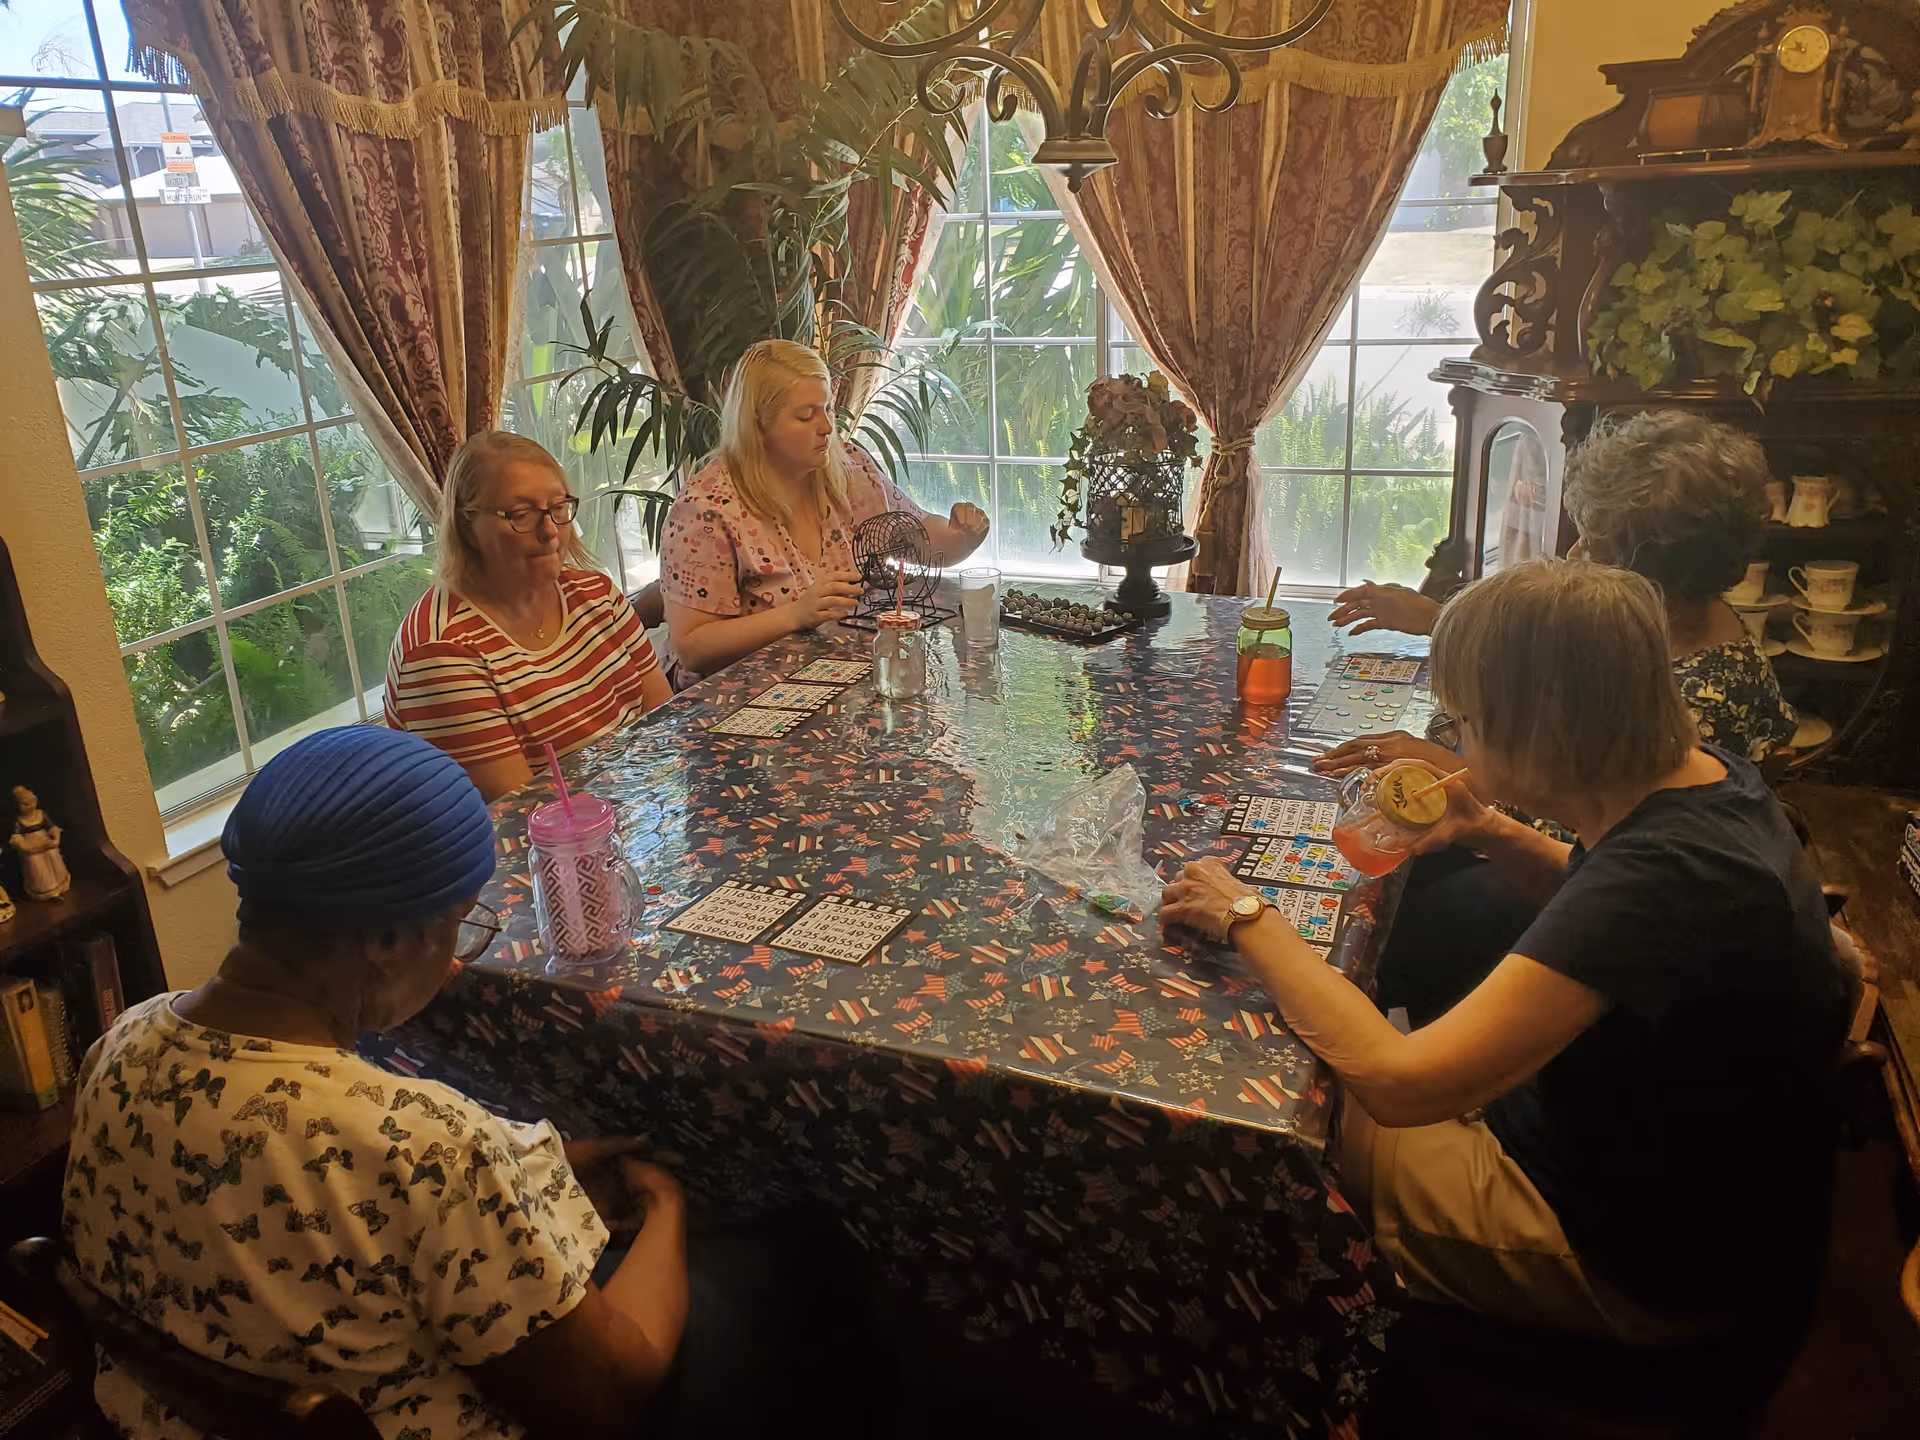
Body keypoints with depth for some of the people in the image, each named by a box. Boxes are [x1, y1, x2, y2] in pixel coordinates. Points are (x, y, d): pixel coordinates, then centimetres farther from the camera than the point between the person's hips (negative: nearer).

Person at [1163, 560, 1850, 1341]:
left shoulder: (1662, 874, -37)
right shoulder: (1704, 775, -9)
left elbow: (1396, 1082, -39)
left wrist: (1247, 920, -27)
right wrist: (1489, 830, -2)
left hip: (1650, 1265, -8)